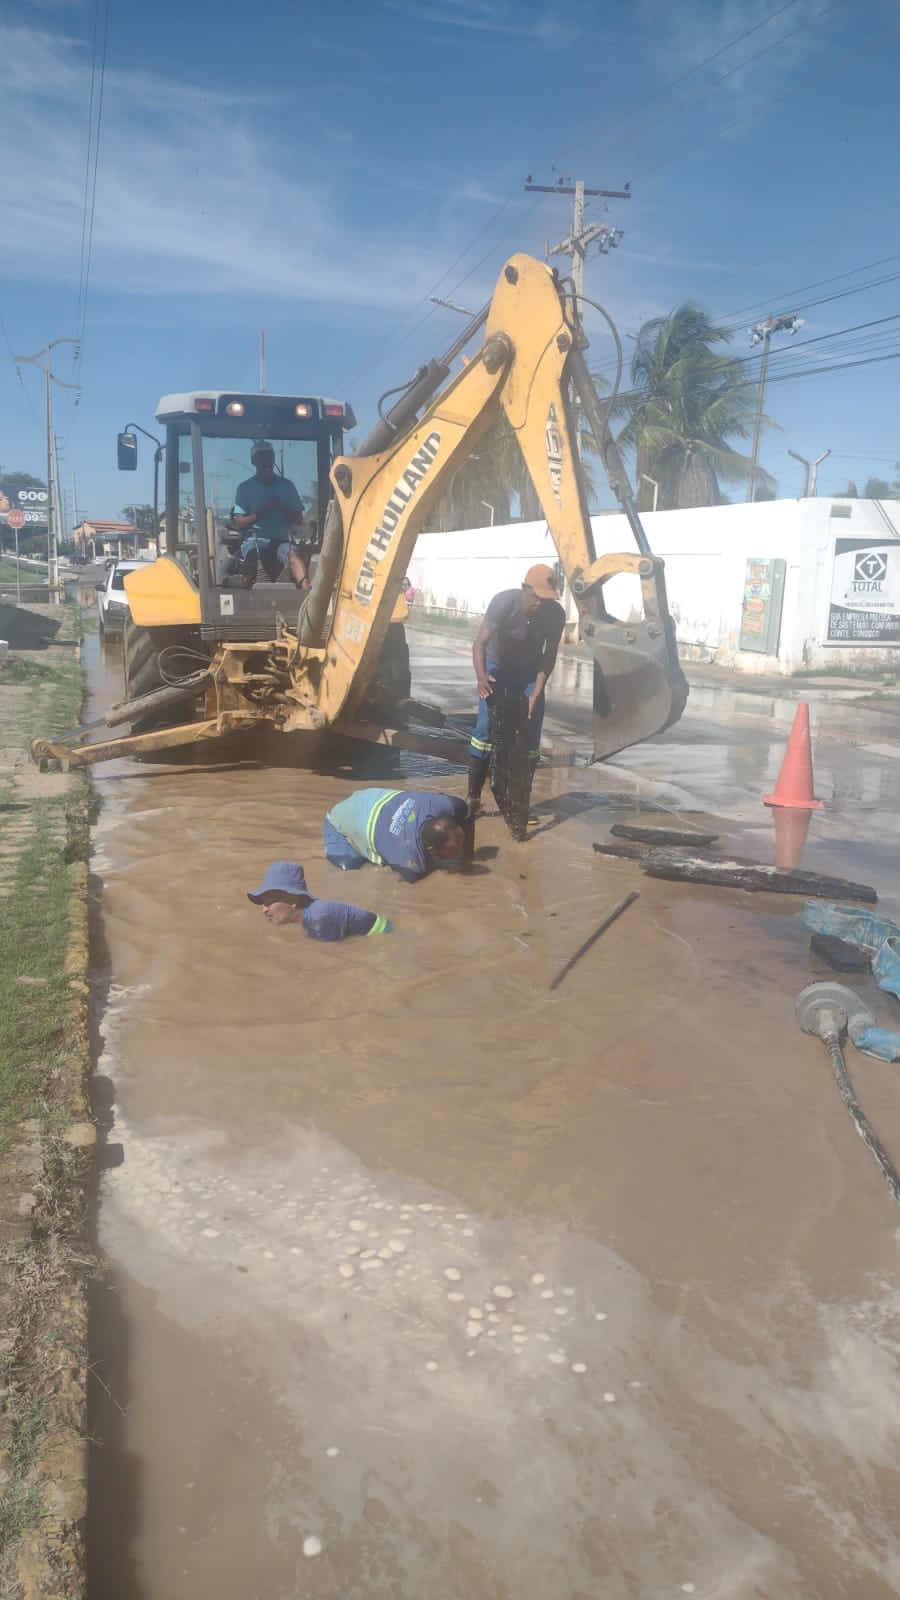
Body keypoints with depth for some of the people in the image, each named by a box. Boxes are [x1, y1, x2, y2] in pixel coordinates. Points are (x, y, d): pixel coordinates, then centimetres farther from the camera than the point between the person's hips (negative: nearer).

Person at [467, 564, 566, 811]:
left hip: (530, 671, 2)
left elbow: (549, 656, -16)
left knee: (531, 733, -5)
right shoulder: (503, 602, -30)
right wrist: (481, 676, -49)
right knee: (485, 728, -12)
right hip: (498, 667, -2)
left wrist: (536, 693, -27)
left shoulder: (556, 614, -23)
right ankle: (473, 796, -5)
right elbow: (480, 643, -31)